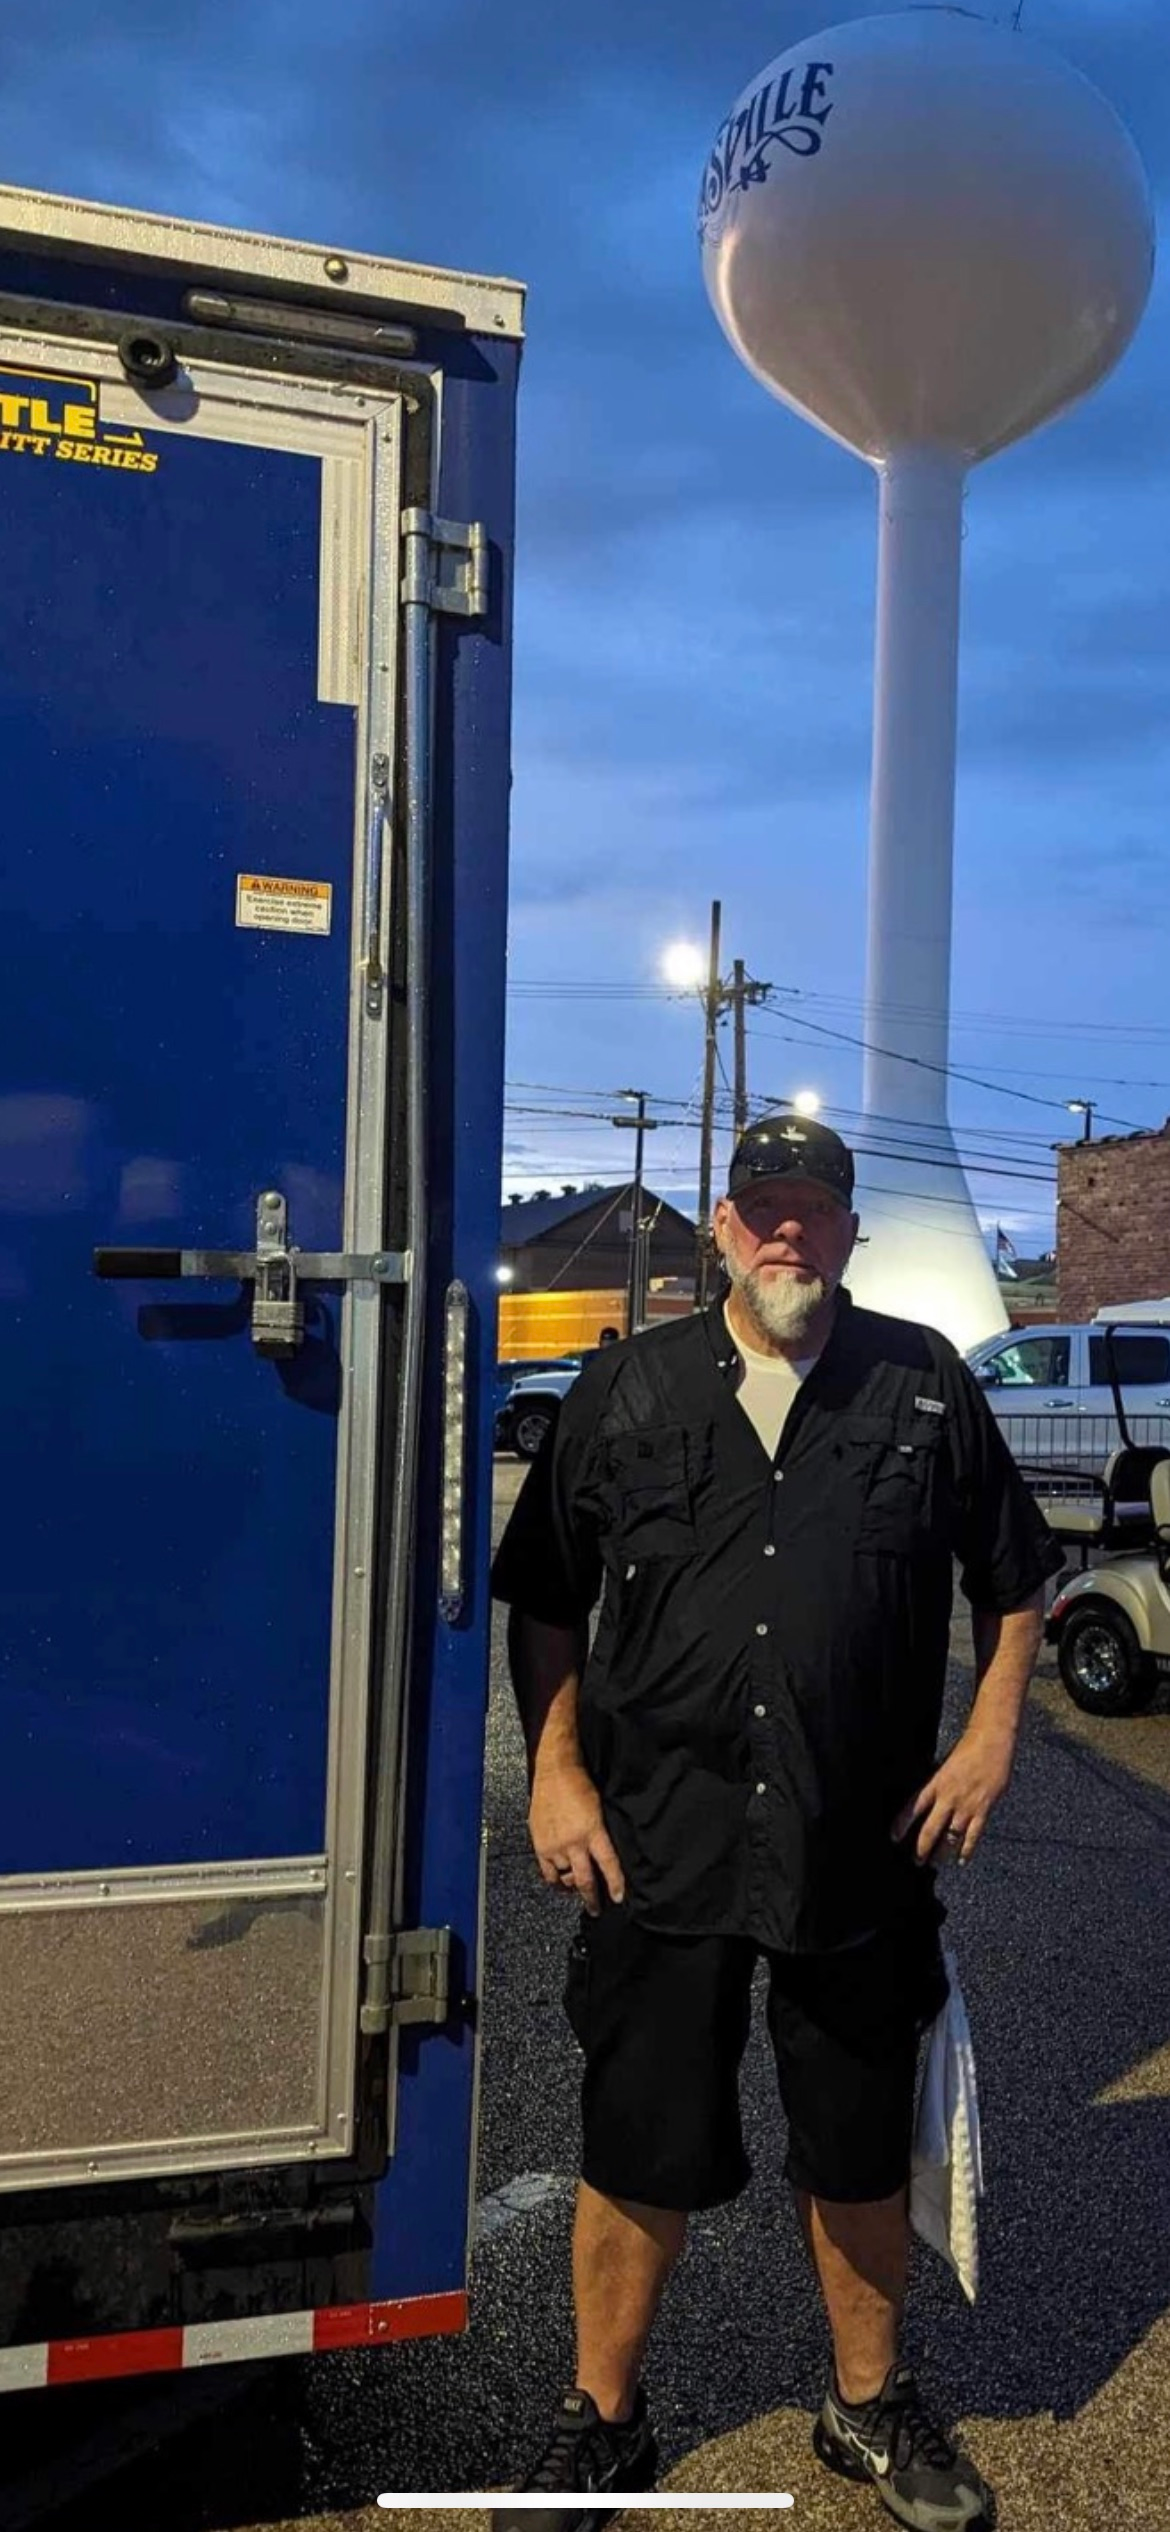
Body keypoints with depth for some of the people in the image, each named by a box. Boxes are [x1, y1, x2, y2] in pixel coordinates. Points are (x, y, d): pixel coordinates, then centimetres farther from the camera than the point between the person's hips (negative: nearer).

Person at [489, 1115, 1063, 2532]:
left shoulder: (926, 1384, 1)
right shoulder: (627, 1389, 1)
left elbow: (1013, 1580, 11)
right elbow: (545, 1602, 6)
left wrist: (990, 1736, 2)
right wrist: (556, 1772, -1)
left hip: (864, 1854, 1)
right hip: (657, 1846, 0)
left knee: (860, 2154, 17)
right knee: (639, 2159, 11)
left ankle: (870, 2407, 42)